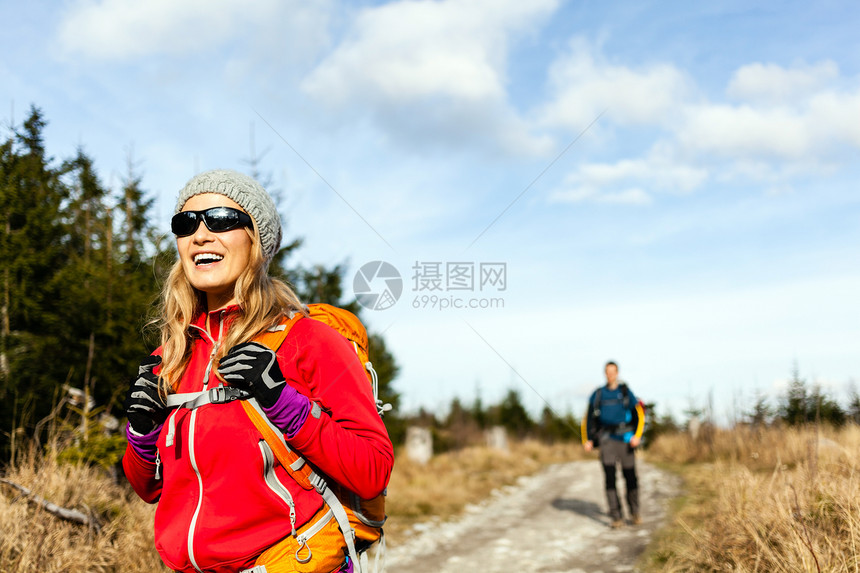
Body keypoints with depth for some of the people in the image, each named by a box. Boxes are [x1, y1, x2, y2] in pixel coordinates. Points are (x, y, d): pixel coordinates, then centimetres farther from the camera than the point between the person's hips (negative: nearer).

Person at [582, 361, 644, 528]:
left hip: (625, 439, -1)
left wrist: (637, 436, -11)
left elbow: (639, 414, 2)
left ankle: (634, 513, 24)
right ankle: (616, 517, -6)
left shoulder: (625, 392, 5)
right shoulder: (597, 394, 9)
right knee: (610, 477, -8)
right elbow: (589, 417, 16)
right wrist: (587, 440, 8)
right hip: (606, 439, 1)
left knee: (630, 477, 3)